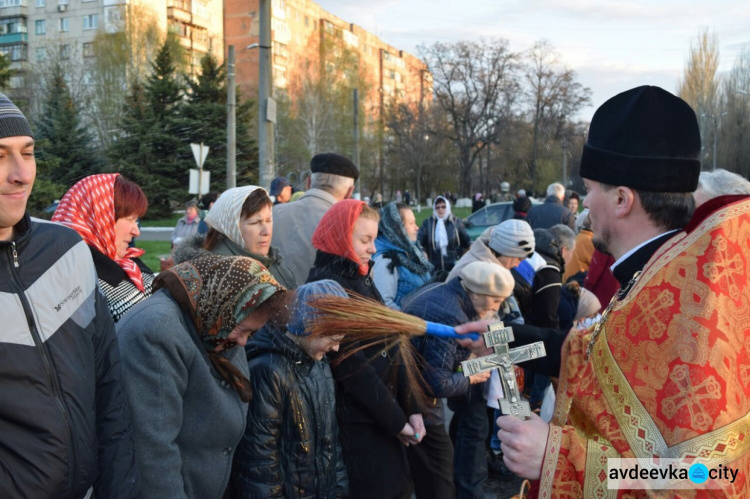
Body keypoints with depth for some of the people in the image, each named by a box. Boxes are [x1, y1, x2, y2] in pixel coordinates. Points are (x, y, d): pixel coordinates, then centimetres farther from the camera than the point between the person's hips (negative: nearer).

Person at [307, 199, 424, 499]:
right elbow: (352, 367, -19)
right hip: (357, 425, -8)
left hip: (381, 420, 8)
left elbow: (390, 347, 8)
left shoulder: (361, 280, 10)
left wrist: (411, 407, 2)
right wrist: (395, 420, -12)